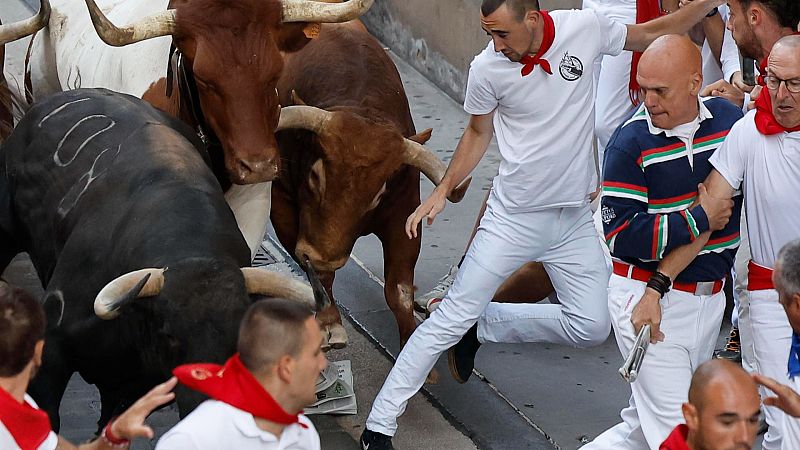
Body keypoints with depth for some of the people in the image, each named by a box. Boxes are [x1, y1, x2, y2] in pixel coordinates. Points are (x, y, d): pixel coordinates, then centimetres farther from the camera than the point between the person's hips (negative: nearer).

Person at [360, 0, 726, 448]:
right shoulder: (487, 68, -13)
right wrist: (442, 190, -3)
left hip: (575, 218, 3)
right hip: (513, 217, -3)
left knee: (592, 327, 1)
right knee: (452, 319, -6)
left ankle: (482, 325, 17)